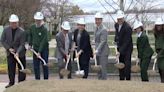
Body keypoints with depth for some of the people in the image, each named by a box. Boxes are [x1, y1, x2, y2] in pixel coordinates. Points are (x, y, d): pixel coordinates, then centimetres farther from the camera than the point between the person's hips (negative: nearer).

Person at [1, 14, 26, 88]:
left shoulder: (22, 31, -16)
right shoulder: (6, 30, -6)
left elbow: (22, 44, -16)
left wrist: (17, 52, -28)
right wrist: (9, 48, -11)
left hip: (20, 53, -2)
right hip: (10, 52, 2)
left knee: (21, 68, 4)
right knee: (11, 68, 5)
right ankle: (11, 82, 15)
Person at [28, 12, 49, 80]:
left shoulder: (44, 29, -17)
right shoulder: (32, 27, 1)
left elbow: (43, 42, -19)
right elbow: (30, 35, 20)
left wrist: (39, 52, -21)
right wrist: (30, 44, 10)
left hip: (43, 49, -5)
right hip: (35, 49, 5)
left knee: (45, 65, 3)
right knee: (36, 66, 7)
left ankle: (46, 79, 15)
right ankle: (37, 79, 16)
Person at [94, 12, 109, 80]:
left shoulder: (104, 30, -14)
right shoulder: (97, 28, 13)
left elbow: (103, 41, -19)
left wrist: (97, 50, -25)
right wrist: (96, 50, 13)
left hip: (103, 52, -9)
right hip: (98, 51, 9)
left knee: (103, 68, -7)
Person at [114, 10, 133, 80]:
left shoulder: (127, 27, -22)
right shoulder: (116, 25, 2)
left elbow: (126, 42, -23)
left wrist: (120, 51, -26)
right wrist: (116, 41, 7)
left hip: (127, 48, -7)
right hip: (120, 48, 7)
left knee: (127, 65, -8)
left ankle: (128, 79, -1)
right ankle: (121, 79, 17)